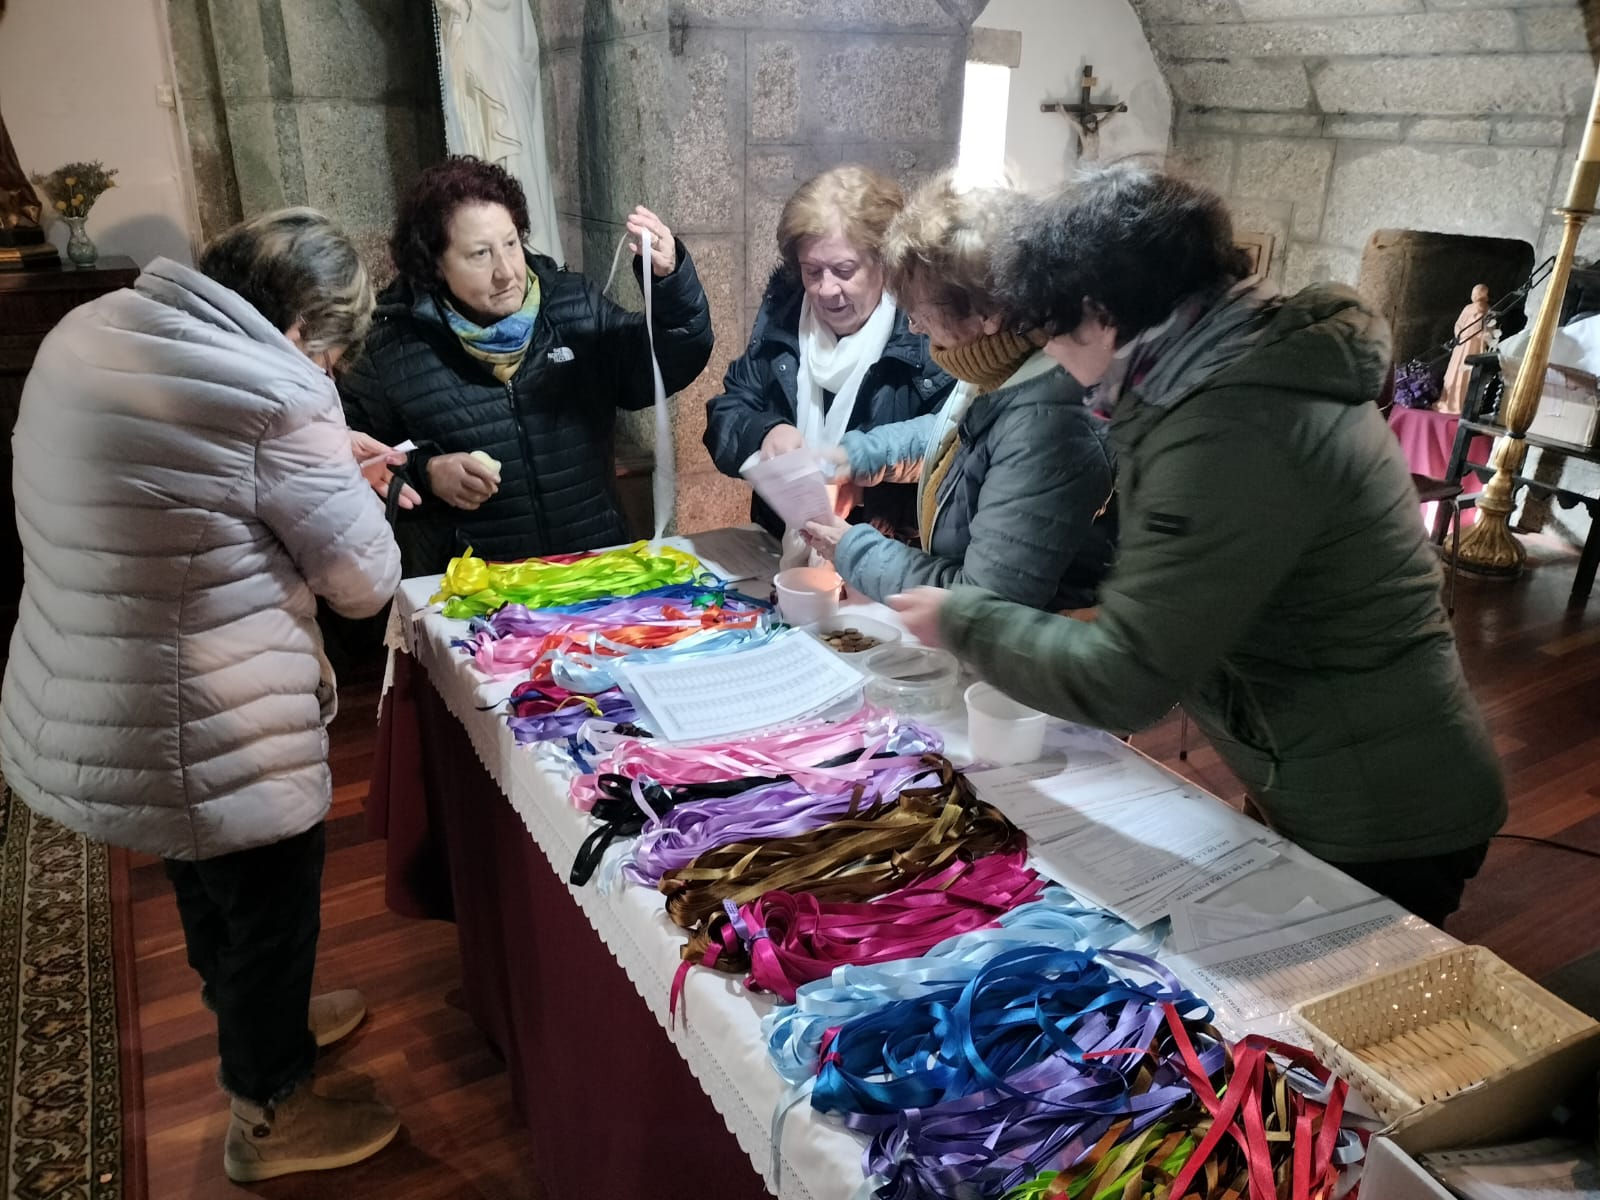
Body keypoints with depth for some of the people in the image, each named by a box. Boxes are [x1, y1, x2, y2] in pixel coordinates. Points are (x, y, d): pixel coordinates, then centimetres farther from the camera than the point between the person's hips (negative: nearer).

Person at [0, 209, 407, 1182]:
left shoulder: (90, 330, 2)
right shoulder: (276, 393, -25)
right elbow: (367, 581, -17)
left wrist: (320, 466, 12)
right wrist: (344, 485, 2)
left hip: (83, 713, 9)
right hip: (220, 734, -8)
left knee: (210, 891, 31)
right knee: (272, 914, 17)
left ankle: (257, 1020, 57)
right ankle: (270, 1116, 40)